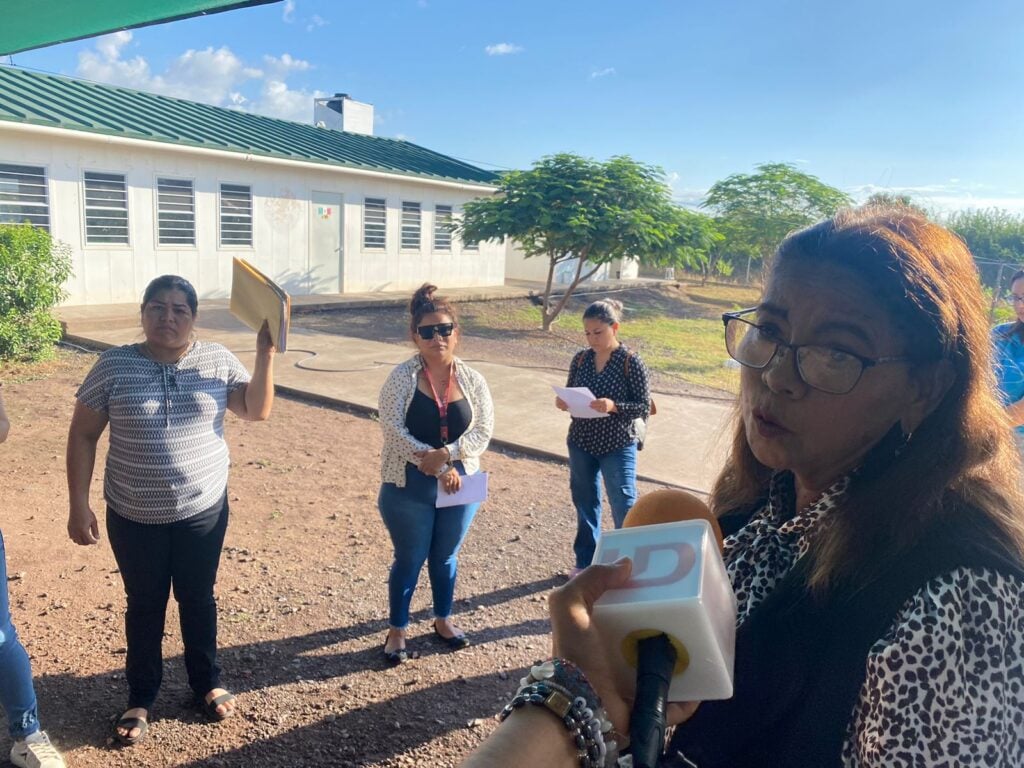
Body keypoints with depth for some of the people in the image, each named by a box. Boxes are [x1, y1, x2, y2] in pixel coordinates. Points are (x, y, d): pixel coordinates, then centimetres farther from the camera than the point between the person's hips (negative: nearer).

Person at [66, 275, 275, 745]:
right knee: (144, 606, 15)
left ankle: (207, 684, 37)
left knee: (198, 599, 16)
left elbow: (257, 411, -6)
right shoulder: (114, 365, -9)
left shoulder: (217, 360, -4)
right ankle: (140, 699, 35)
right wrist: (79, 505, -7)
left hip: (203, 510, 1)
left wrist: (266, 355, -18)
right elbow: (83, 435, -4)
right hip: (134, 516, -1)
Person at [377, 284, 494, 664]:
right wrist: (436, 468, -21)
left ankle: (443, 620, 41)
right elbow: (393, 429, -18)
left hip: (458, 486, 3)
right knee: (409, 560, 11)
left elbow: (483, 431, -6)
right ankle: (397, 630, 31)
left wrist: (445, 455, -22)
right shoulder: (402, 377, -11)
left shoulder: (472, 380, -2)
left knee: (445, 557, 20)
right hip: (409, 488, -3)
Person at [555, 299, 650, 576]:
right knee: (584, 503, 16)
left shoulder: (631, 362, -12)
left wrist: (613, 406, -28)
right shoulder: (580, 359, 1)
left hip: (618, 447, -4)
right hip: (580, 443, 5)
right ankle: (586, 561, 32)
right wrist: (562, 402, -13)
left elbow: (644, 407, -12)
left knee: (624, 508, 1)